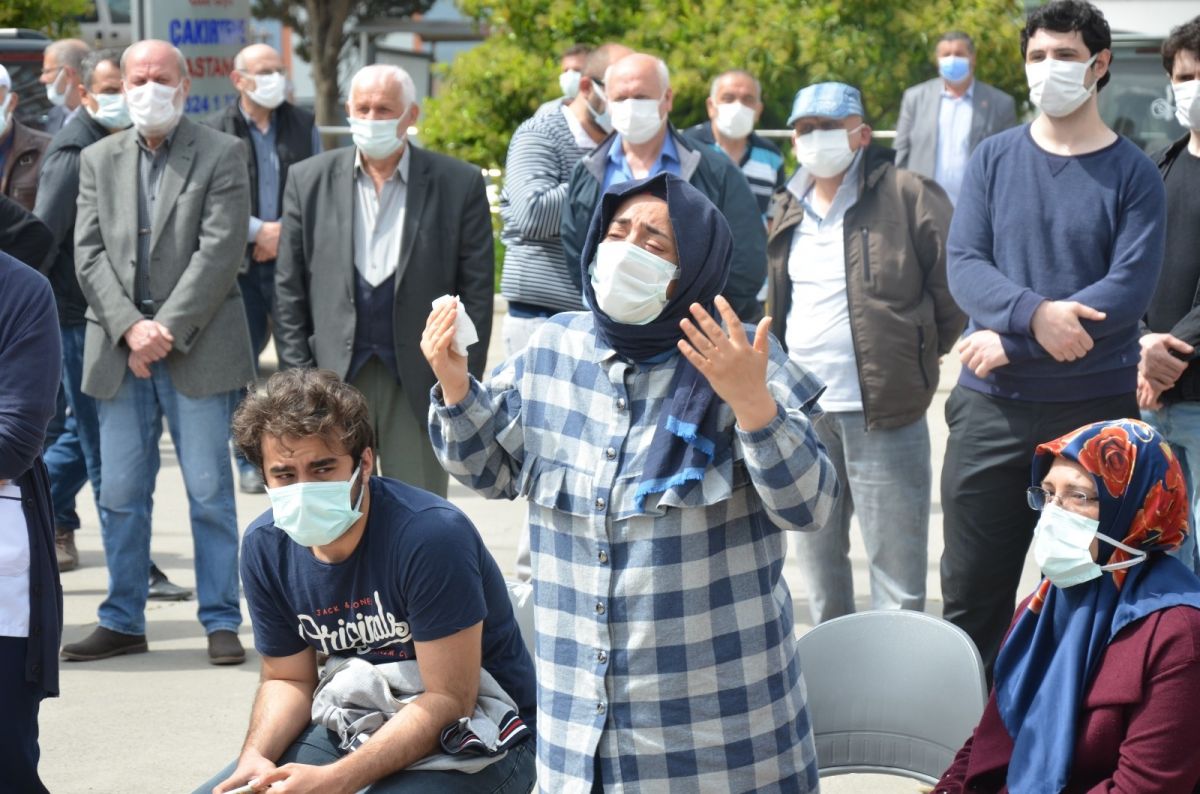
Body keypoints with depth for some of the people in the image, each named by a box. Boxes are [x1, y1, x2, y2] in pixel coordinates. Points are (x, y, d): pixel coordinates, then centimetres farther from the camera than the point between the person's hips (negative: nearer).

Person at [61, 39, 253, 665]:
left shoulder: (222, 155, 0)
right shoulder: (98, 160, 12)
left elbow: (219, 251, -9)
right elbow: (89, 254, 4)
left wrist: (166, 330, -14)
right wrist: (130, 328, -10)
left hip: (196, 349, -3)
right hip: (119, 351, 4)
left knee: (210, 492, 0)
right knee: (120, 494, 6)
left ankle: (221, 621, 7)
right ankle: (123, 623, 15)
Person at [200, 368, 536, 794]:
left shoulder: (430, 535, -24)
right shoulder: (265, 545, -3)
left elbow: (449, 701, -24)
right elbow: (287, 680, 8)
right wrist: (255, 757, -13)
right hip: (358, 728, 7)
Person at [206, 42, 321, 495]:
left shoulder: (303, 126, 9)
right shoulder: (217, 132, 0)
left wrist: (286, 231, -5)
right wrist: (260, 230, -11)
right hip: (241, 265, -1)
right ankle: (250, 462, 13)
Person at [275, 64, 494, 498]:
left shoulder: (459, 184, 1)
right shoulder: (309, 180, 6)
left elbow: (476, 292, 1)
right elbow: (289, 289, 7)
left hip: (420, 383, -1)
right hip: (333, 378, 1)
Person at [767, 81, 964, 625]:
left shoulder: (907, 197, -7)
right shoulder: (786, 211, 13)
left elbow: (955, 286, -7)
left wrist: (917, 356, -2)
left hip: (882, 415, -6)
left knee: (895, 569, -1)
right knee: (816, 557, 16)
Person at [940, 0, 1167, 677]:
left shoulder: (1133, 174, -1)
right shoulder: (995, 159, 7)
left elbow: (1131, 289, -11)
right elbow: (964, 264, -3)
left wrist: (1011, 343, -16)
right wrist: (1034, 314, -23)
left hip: (1097, 408, -2)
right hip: (992, 410, 2)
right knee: (972, 595, 7)